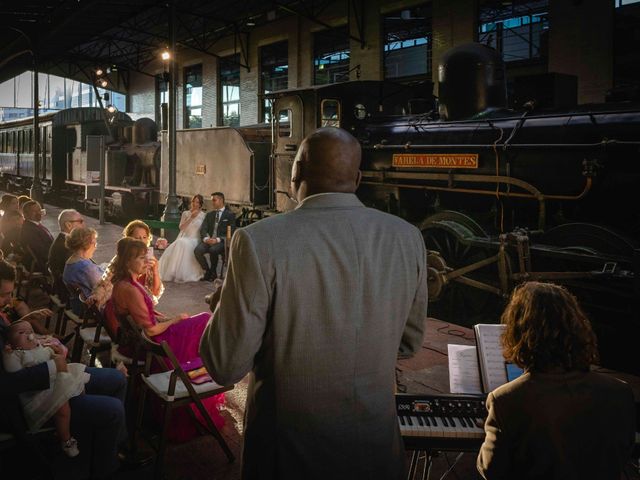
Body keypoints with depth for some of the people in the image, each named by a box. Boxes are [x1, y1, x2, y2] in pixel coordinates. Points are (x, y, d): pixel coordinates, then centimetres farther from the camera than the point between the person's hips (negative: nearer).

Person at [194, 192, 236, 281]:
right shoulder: (209, 214, 21)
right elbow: (203, 229, 9)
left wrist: (218, 239, -19)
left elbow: (231, 232, -4)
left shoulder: (230, 214, 6)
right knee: (197, 250, -27)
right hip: (208, 240, 4)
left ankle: (213, 272, -12)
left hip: (221, 241, -4)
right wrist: (206, 238, -14)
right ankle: (207, 271, -7)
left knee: (213, 250, -37)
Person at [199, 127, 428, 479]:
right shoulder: (407, 238, -10)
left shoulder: (259, 241, -23)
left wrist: (227, 306, 1)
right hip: (377, 446, 3)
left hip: (290, 450, -3)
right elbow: (409, 343, 3)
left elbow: (225, 367, -17)